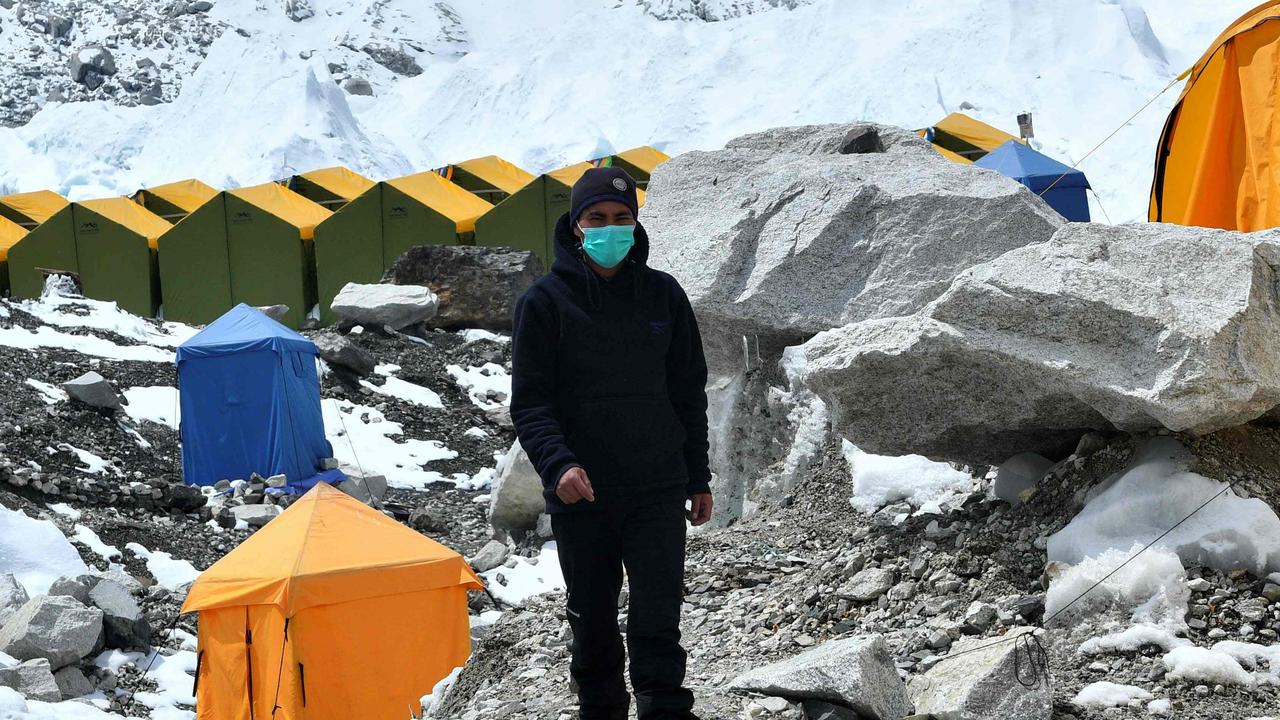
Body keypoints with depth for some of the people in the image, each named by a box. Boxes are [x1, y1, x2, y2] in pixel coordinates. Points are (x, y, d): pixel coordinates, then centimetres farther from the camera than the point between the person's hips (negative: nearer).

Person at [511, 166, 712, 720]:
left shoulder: (662, 295, 5)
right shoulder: (546, 301, -3)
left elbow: (688, 392, 13)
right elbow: (529, 402, -6)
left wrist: (698, 477, 12)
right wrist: (557, 464, -23)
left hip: (657, 489, 1)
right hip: (581, 494, -1)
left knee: (658, 620, -7)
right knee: (592, 618, 9)